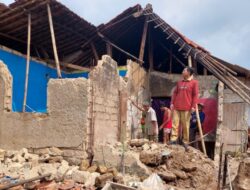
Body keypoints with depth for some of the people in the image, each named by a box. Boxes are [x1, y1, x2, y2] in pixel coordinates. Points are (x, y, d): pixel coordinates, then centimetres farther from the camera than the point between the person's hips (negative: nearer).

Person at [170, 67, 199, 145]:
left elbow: (195, 95, -3)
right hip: (176, 107, 5)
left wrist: (193, 106, -10)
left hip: (186, 108, -4)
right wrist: (172, 103, 6)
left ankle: (185, 141, 8)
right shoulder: (179, 82, 17)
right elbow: (175, 93, 16)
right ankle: (174, 139, 3)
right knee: (175, 123, 0)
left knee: (185, 125, 0)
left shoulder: (194, 82, 2)